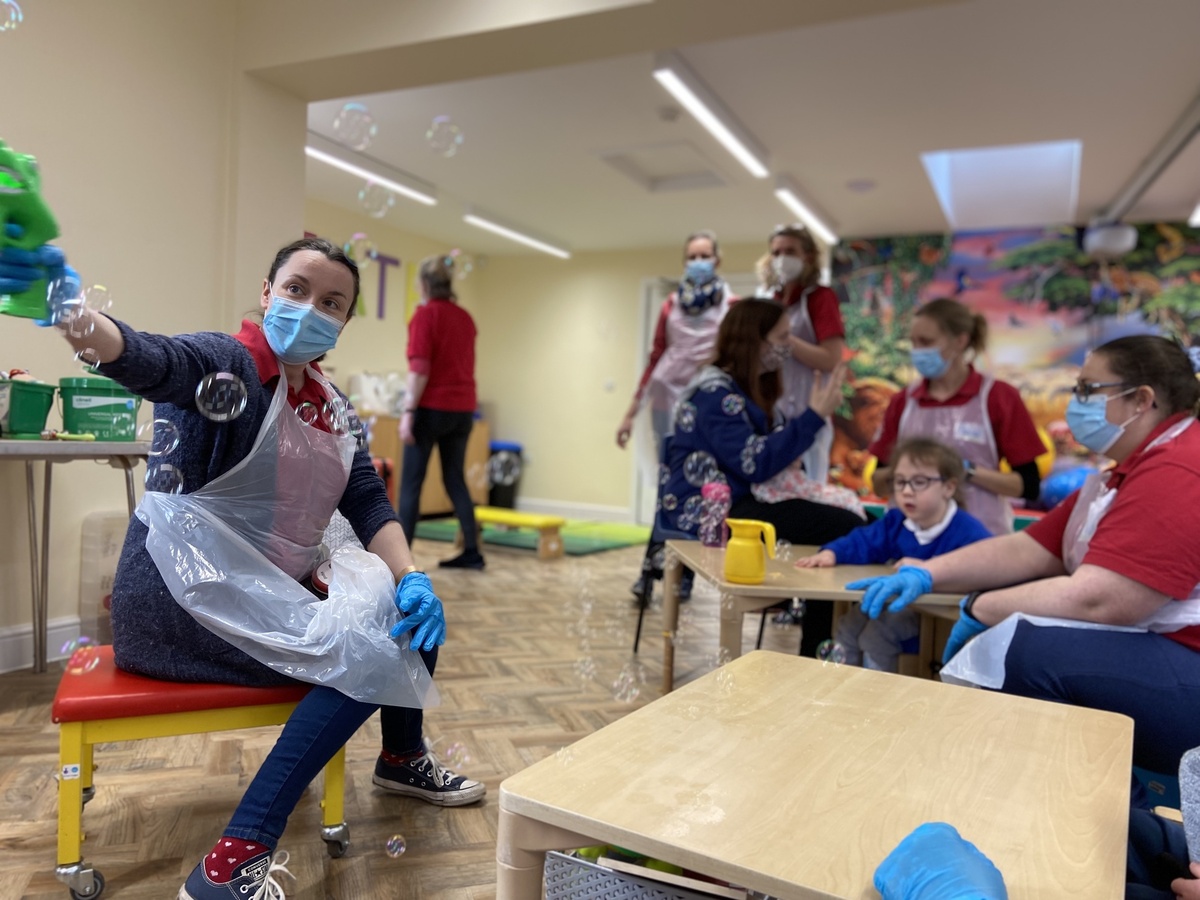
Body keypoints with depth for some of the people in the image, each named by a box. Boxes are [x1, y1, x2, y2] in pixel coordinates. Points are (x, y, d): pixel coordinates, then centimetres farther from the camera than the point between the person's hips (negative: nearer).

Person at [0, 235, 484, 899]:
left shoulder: (329, 406, 9)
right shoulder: (229, 364, -13)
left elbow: (368, 503, 3)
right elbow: (149, 360, -35)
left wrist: (412, 578, -13)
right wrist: (64, 306, -56)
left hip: (262, 595, 8)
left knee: (415, 616, 7)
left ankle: (402, 758, 32)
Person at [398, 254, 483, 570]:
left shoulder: (425, 314, -8)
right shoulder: (465, 317, 12)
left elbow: (419, 368, -15)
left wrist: (408, 412, -15)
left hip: (432, 407, -6)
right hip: (463, 409, 6)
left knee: (411, 483, 1)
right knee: (455, 480, 12)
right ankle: (472, 552, 11)